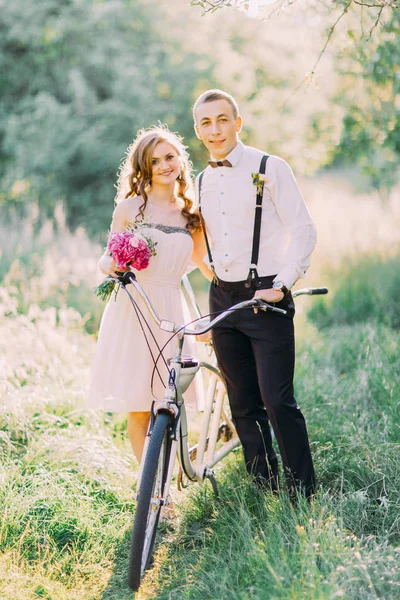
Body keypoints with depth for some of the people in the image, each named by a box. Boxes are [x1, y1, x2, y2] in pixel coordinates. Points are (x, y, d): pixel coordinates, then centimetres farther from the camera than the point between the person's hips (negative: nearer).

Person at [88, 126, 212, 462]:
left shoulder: (192, 214, 10)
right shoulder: (130, 207, 2)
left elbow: (200, 260, 21)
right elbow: (108, 260, 6)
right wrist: (113, 265, -14)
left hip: (170, 311, 2)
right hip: (131, 309, -2)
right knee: (138, 407, -1)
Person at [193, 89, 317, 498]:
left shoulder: (269, 169, -4)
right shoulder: (202, 182, 13)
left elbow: (303, 231, -8)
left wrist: (281, 286, -14)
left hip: (266, 299, -5)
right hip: (223, 299, 6)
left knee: (277, 401, -9)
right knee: (243, 405, 8)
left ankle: (303, 494, 3)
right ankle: (264, 488, 19)